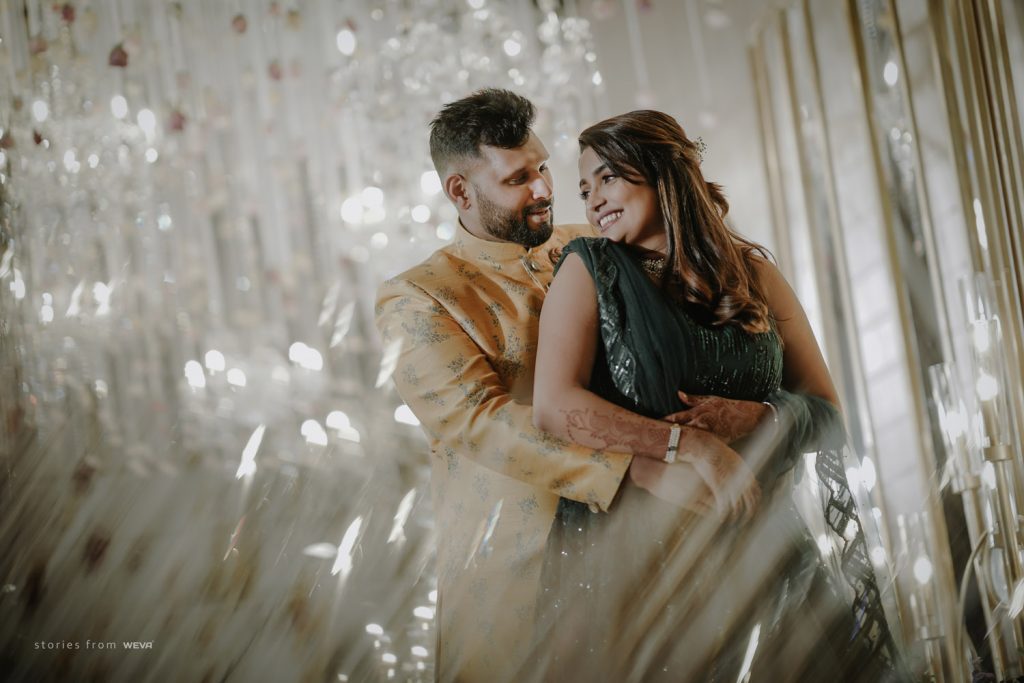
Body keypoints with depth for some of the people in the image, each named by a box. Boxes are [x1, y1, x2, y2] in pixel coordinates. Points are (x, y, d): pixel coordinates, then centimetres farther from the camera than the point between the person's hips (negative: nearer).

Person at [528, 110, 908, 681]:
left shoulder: (753, 271, 9)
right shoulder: (589, 267, 2)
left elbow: (829, 414, 8)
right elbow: (555, 406, -13)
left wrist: (757, 417, -12)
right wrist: (684, 441, -17)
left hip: (755, 542, 3)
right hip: (634, 543, -2)